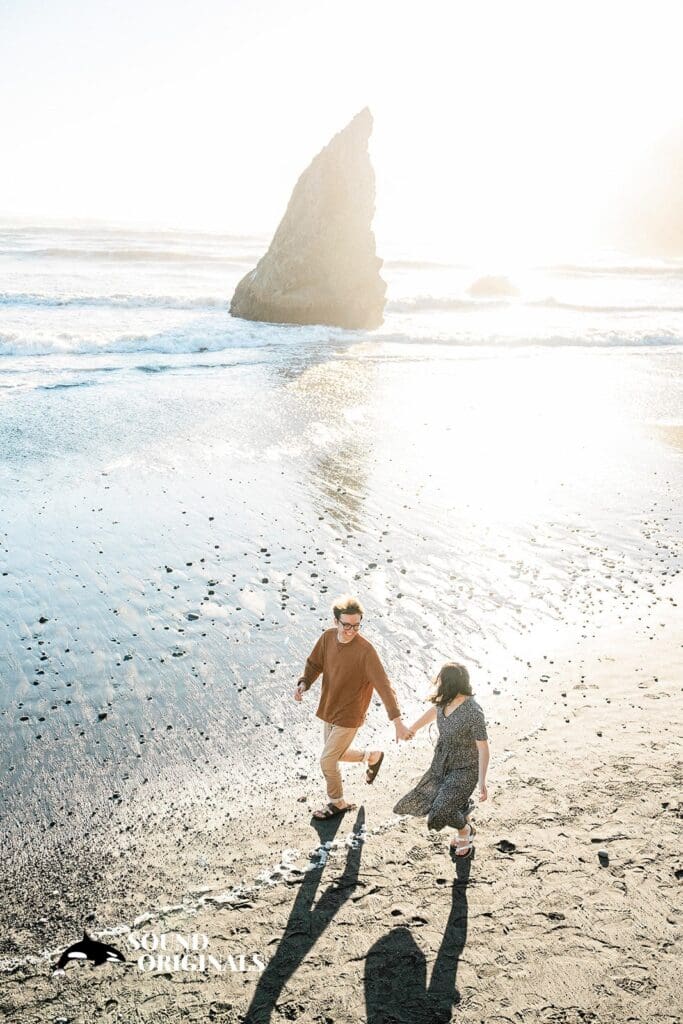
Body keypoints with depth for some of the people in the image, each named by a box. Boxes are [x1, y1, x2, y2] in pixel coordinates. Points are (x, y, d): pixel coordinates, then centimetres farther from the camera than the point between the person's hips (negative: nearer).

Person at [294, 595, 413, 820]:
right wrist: (304, 683, -15)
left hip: (349, 716, -6)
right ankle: (372, 757, 48)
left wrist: (397, 723, -34)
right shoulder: (328, 637, -10)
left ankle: (337, 803, 28)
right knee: (336, 754, 23)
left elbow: (384, 686, -29)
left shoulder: (365, 650, -28)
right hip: (329, 710, 7)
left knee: (327, 761, 2)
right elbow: (314, 664, 5)